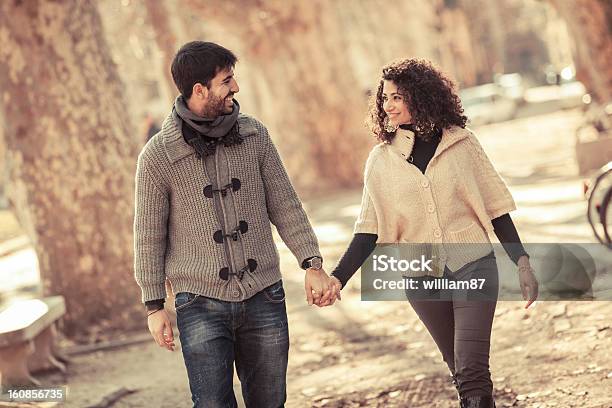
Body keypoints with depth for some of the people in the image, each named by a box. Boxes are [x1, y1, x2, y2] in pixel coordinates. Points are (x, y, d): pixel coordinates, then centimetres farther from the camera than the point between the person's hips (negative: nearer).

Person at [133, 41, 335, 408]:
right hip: (202, 305, -3)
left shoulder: (254, 135, 2)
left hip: (264, 298, 3)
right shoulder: (158, 155, -7)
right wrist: (154, 306, 1)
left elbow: (285, 205, 7)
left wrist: (313, 264, -3)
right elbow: (149, 235, 0)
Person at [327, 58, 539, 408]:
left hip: (473, 266, -2)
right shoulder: (381, 160, 3)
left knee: (471, 372, -13)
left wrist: (522, 262, 1)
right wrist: (338, 278, -11)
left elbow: (495, 209, 4)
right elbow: (369, 230, 1)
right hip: (422, 279, 2)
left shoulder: (461, 143, 0)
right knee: (463, 372, 11)